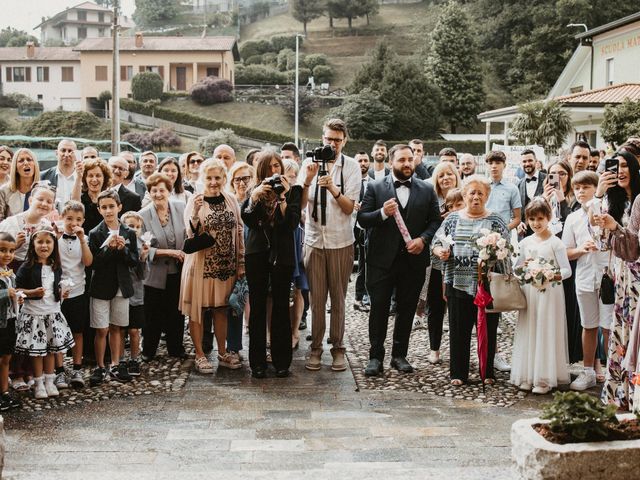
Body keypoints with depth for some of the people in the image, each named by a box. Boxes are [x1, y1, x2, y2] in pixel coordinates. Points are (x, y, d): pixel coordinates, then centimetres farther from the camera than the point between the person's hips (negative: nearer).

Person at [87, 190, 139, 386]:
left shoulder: (129, 233, 2)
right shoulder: (95, 234, -6)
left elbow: (134, 261, 0)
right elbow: (93, 263, -12)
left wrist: (123, 249, -17)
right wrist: (108, 248, -23)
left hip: (121, 287, 3)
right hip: (101, 287, -3)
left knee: (116, 328, 12)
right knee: (101, 330, 0)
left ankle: (115, 366, 22)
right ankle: (100, 368, 11)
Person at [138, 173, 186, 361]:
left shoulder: (181, 208, -3)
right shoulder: (143, 215, -9)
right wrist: (168, 252, -18)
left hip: (178, 272, 2)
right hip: (155, 275, -2)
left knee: (177, 313, 14)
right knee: (153, 317, 8)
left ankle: (176, 349, 31)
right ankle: (148, 352, 26)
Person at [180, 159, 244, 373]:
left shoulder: (231, 200, 4)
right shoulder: (195, 201, -7)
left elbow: (239, 232, 8)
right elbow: (191, 235, -12)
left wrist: (241, 263, 6)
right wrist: (195, 212, -28)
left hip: (226, 264, 4)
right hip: (201, 264, -4)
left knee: (221, 308, 13)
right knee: (197, 308, 2)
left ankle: (222, 353, 24)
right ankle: (200, 355, 12)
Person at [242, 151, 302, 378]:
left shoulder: (293, 191, 3)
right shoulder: (255, 190, 10)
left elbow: (292, 223, -8)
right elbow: (247, 219, -4)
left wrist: (282, 197, -17)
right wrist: (255, 196, -17)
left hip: (282, 254, -2)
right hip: (257, 254, 2)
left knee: (281, 307, 1)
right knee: (257, 307, 1)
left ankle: (282, 361, 8)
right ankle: (257, 362, 7)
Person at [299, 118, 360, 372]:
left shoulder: (351, 166, -1)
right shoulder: (310, 163, 2)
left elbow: (349, 208, -7)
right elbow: (301, 204, -4)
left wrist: (334, 190, -23)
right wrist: (307, 180, -21)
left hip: (341, 241, -1)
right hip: (314, 239, 1)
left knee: (338, 298, 5)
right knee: (316, 298, 3)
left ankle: (338, 348, 14)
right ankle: (316, 347, 12)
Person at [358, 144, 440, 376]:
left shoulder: (427, 190, 7)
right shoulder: (376, 188, 2)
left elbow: (435, 220, 7)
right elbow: (362, 218, -2)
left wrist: (423, 239, -10)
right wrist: (382, 213, -19)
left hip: (413, 259, 2)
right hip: (382, 259, -2)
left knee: (407, 309, 9)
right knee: (379, 308, 1)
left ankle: (399, 355, 20)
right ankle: (376, 356, 8)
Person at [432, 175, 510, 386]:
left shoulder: (495, 221, 4)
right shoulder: (453, 219, 9)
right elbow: (437, 242, 11)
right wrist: (440, 251, -11)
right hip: (458, 284, 1)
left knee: (488, 329, 6)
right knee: (458, 330, 5)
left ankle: (487, 372, 19)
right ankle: (458, 373, 15)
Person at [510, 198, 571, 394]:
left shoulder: (555, 243, -6)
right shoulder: (525, 243, 9)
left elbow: (567, 270, -10)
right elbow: (516, 268, 16)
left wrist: (553, 276, -27)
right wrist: (523, 267, -6)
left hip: (549, 292, -5)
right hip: (528, 292, 5)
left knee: (546, 332, -2)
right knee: (527, 332, 6)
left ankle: (545, 378, 5)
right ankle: (526, 376, 14)